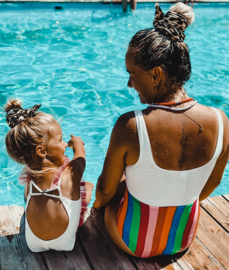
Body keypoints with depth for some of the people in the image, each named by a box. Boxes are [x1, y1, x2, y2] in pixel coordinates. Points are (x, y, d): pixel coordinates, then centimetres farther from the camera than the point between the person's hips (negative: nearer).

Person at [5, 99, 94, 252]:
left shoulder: (30, 180, -18)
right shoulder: (71, 174, -30)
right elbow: (80, 151, -6)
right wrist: (76, 141, 19)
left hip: (34, 244, 4)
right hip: (63, 243, -3)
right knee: (88, 185, 12)